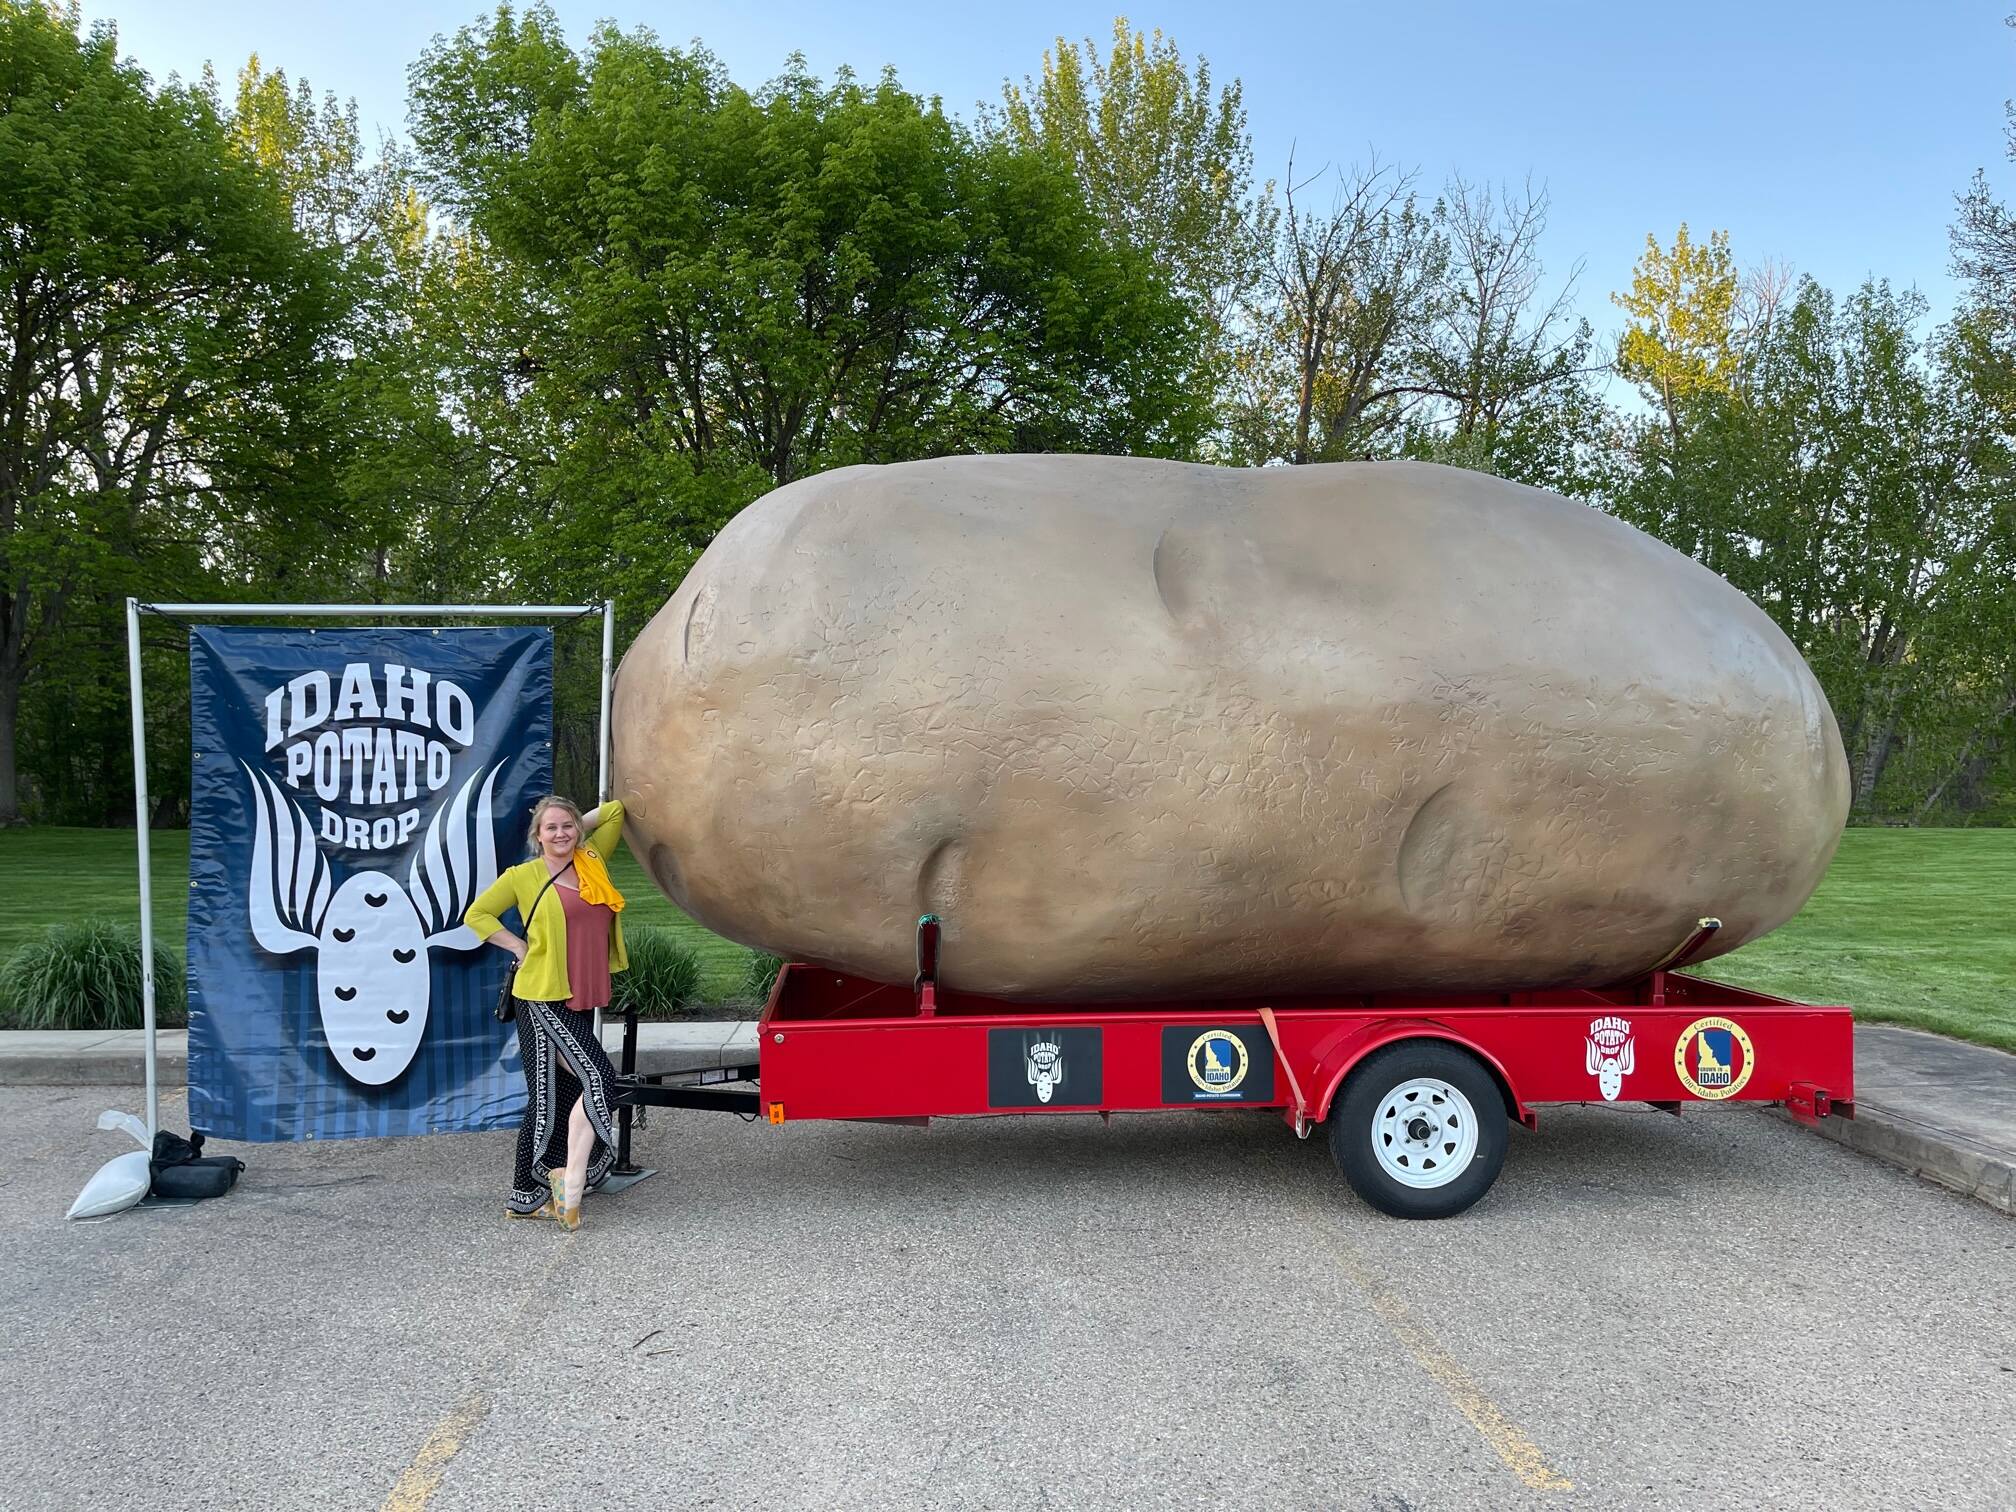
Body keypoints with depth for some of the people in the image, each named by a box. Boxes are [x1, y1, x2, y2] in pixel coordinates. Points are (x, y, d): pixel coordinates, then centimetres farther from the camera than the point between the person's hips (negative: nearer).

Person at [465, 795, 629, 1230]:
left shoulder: (593, 861, 10)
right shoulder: (524, 876, -2)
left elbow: (615, 810, 19)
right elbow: (476, 914, 4)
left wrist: (578, 826, 12)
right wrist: (520, 947, -2)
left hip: (582, 1001, 6)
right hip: (543, 1000, -6)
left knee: (560, 1101, 9)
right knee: (598, 1078, -17)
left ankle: (526, 1194, 19)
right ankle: (572, 1185, -7)